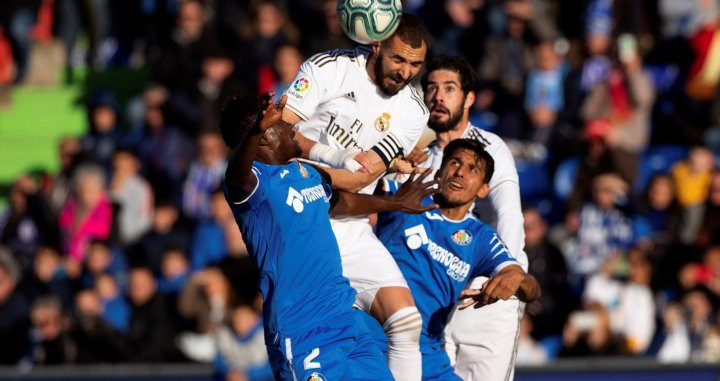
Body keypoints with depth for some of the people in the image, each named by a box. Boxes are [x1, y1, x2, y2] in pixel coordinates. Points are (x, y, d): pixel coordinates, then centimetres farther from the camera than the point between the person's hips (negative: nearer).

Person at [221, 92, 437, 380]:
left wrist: (395, 203, 52)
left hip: (346, 320, 9)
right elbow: (236, 176, -38)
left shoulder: (304, 172, 15)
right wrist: (256, 130, -58)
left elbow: (337, 202, 36)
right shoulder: (253, 180, -12)